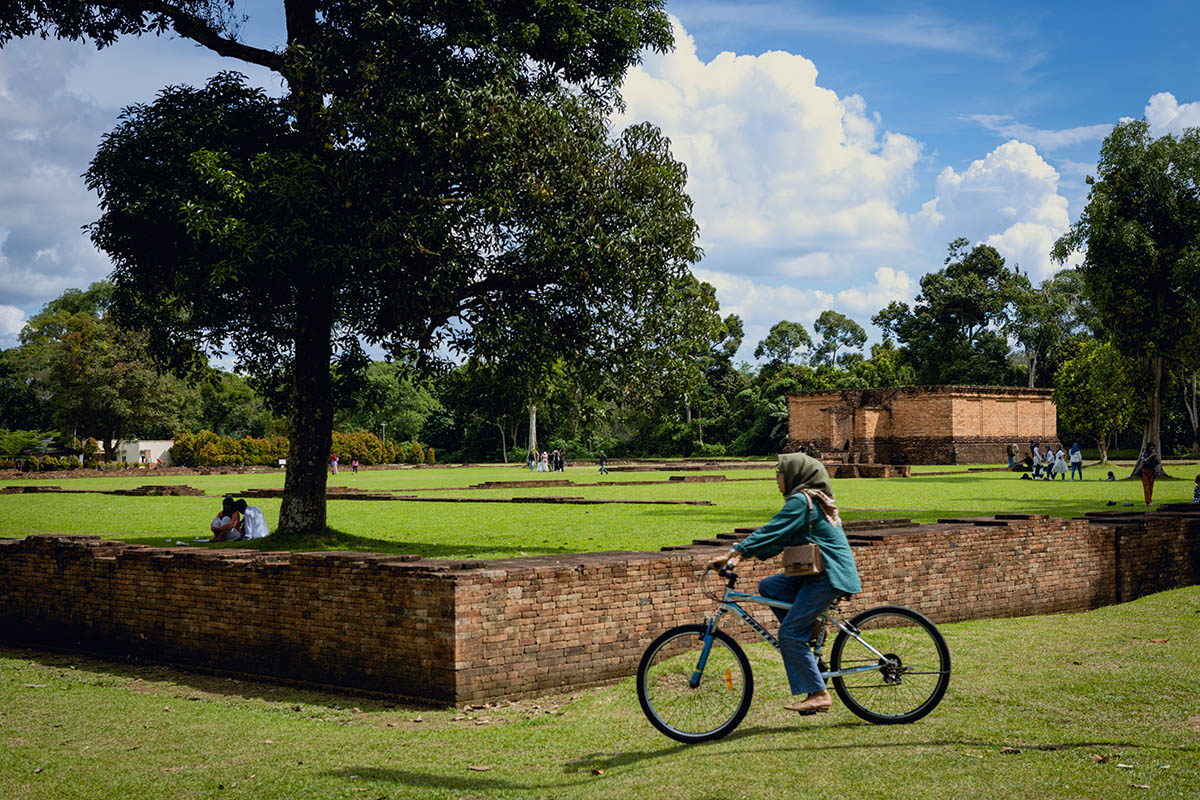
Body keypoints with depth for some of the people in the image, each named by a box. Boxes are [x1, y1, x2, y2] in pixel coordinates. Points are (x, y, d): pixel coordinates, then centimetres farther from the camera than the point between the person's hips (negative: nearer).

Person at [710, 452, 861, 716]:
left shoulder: (801, 501, -14)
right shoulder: (814, 498, 18)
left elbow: (771, 532, -19)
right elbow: (778, 537, 17)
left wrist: (732, 553, -17)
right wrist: (741, 554, 10)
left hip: (828, 576, -10)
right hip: (819, 574, 10)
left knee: (789, 634, -10)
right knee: (768, 587, 10)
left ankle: (819, 695, -7)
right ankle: (811, 628, 8)